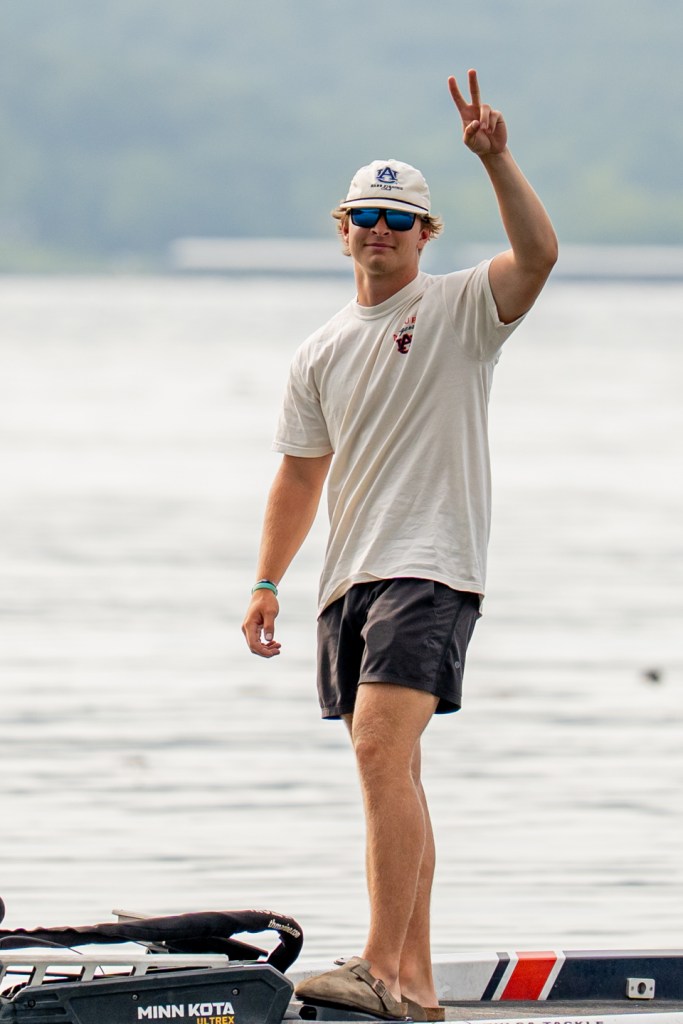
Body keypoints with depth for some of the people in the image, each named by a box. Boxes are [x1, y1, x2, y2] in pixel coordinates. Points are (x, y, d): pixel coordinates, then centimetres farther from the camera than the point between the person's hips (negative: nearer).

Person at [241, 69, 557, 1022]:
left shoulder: (460, 309, -1)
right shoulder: (322, 354, 16)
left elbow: (539, 254, -20)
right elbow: (300, 475, 20)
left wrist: (496, 160, -29)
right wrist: (266, 583, 13)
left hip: (432, 568, -7)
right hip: (351, 577, 7)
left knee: (382, 750, -22)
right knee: (389, 772, 8)